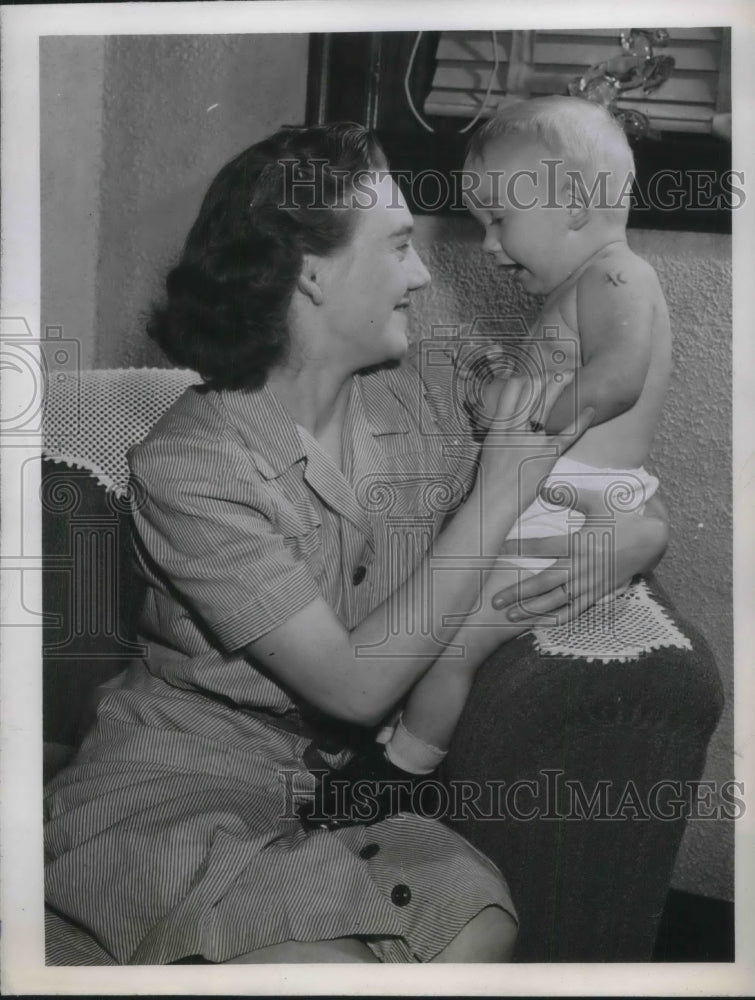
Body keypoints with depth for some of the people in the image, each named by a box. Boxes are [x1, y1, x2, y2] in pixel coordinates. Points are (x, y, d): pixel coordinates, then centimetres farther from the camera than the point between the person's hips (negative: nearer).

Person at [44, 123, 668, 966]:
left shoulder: (420, 408, -2)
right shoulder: (187, 464, -16)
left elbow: (645, 527, 3)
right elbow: (356, 685, -20)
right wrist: (498, 493, -20)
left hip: (345, 782, 5)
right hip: (172, 790, -4)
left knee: (474, 910, -23)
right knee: (326, 959, -29)